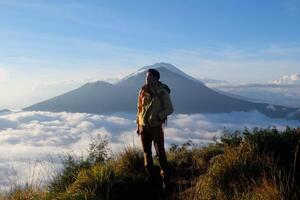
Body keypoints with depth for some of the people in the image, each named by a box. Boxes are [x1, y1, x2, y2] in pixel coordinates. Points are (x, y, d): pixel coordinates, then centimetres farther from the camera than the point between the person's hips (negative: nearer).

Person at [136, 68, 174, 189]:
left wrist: (159, 116, -19)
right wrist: (138, 125, 12)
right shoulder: (143, 91, 3)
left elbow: (170, 109, -5)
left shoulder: (162, 92, -9)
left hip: (156, 126, -4)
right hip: (143, 126, 4)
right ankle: (150, 176, 24)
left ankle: (165, 178, 7)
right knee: (146, 153, 11)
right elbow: (139, 109, 11)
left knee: (160, 153, -3)